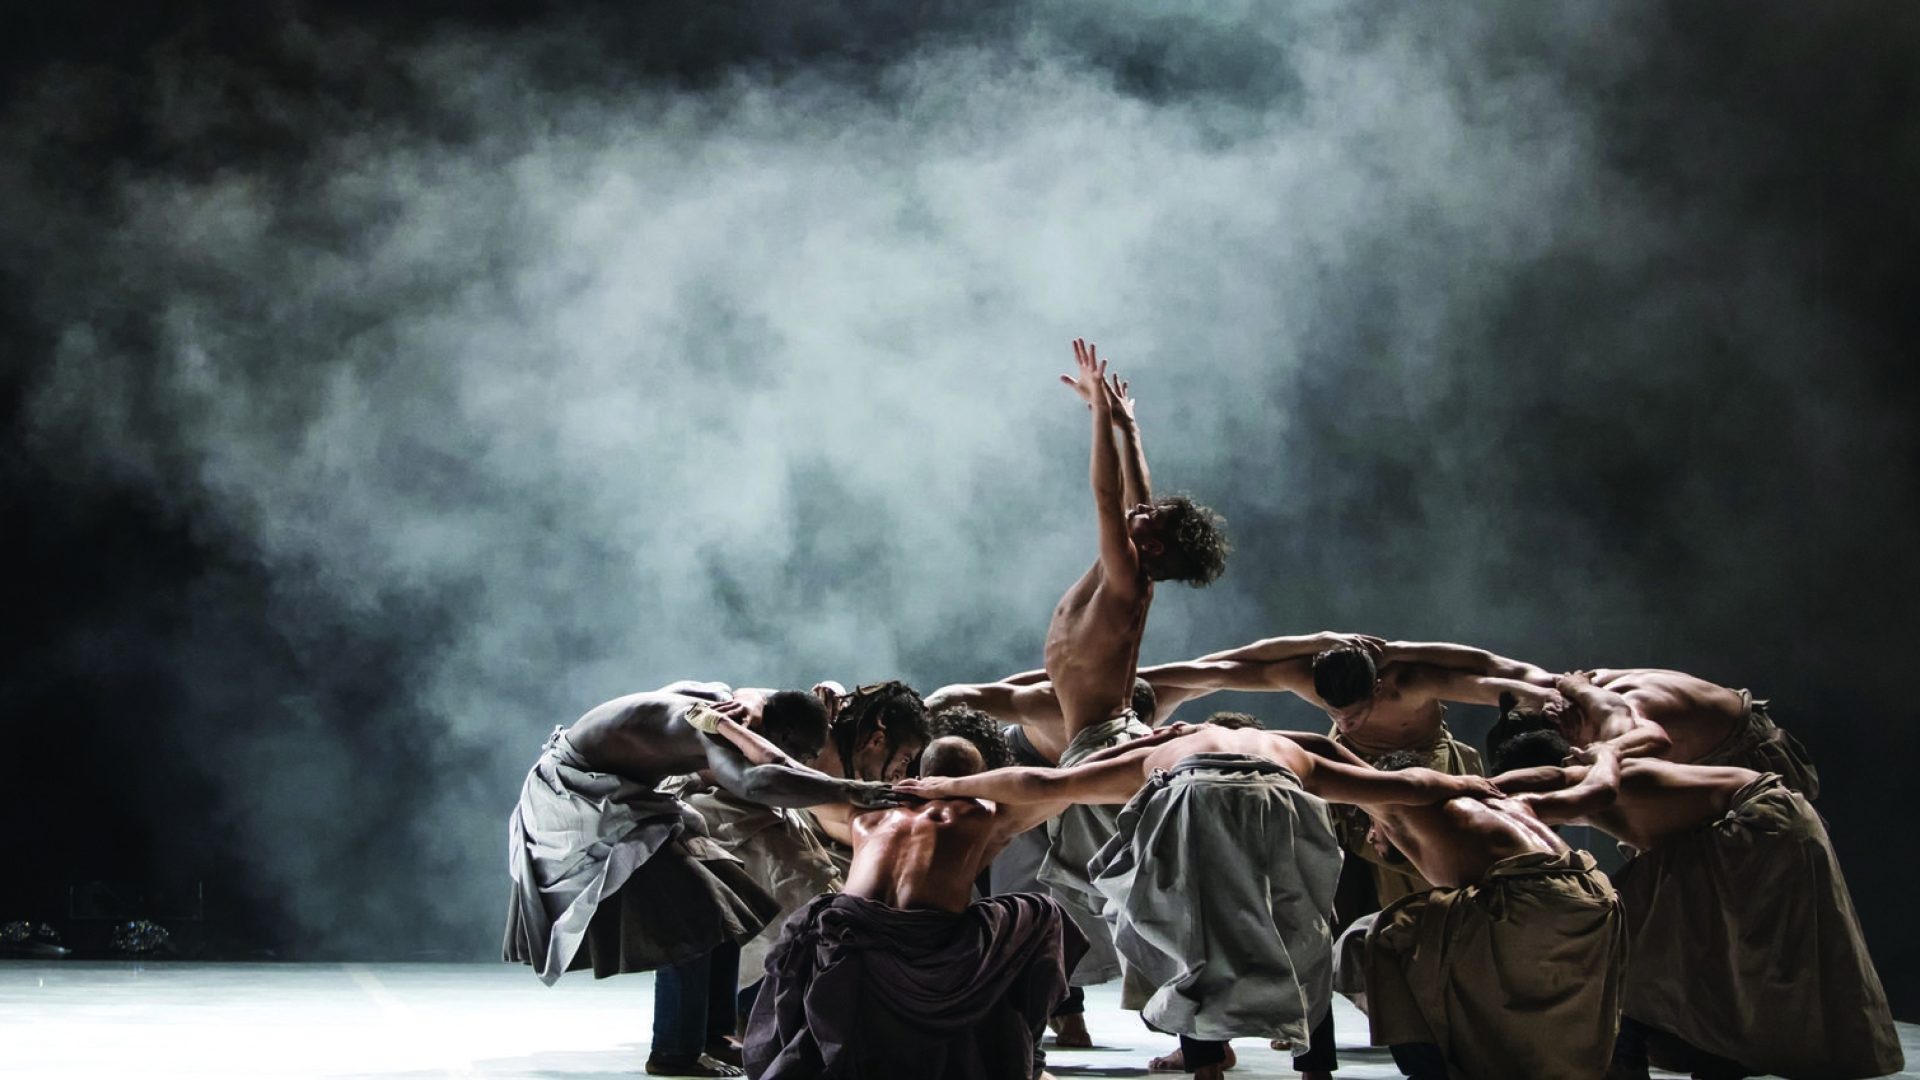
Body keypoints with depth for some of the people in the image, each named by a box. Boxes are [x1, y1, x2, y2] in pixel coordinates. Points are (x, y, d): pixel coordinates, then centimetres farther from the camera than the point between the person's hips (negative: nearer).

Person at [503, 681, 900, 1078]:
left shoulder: (721, 696, 1)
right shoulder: (722, 725, -28)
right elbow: (754, 782, -49)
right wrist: (848, 790, -52)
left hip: (612, 792, 10)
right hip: (579, 797, -10)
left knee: (717, 900, 9)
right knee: (688, 914, -16)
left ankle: (712, 1034, 14)